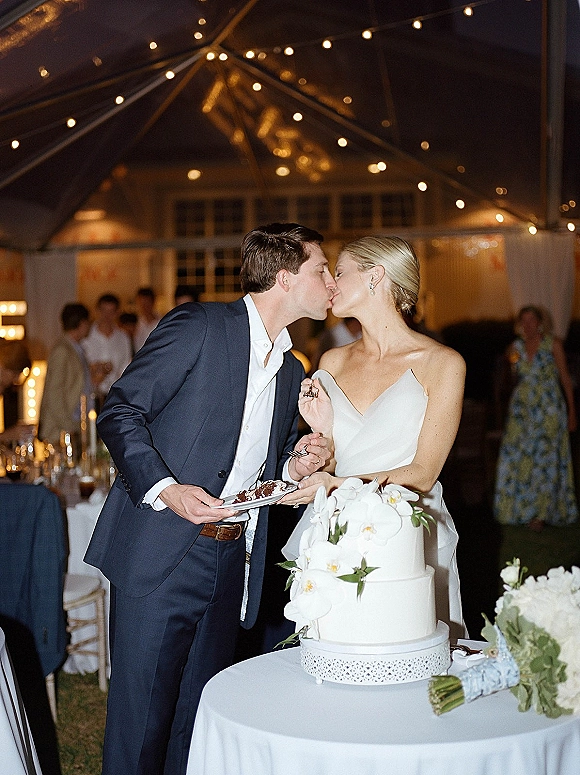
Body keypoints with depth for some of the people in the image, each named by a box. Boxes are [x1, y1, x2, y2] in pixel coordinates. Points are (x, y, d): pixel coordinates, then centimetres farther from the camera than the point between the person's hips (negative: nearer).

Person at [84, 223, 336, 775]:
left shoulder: (291, 371, 17)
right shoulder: (198, 326, -5)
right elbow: (120, 412, -9)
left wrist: (295, 469, 3)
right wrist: (165, 488, -22)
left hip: (232, 563, 7)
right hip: (160, 557, -6)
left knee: (200, 723, 13)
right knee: (140, 719, 1)